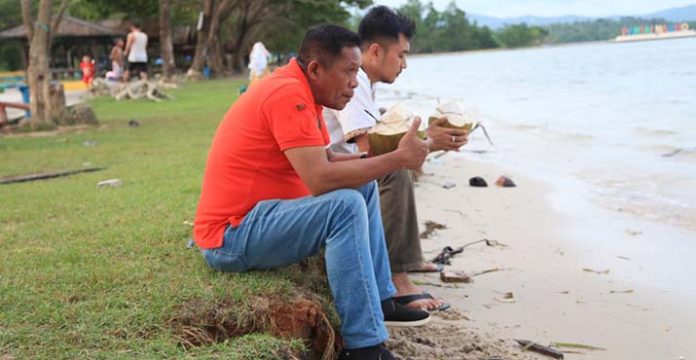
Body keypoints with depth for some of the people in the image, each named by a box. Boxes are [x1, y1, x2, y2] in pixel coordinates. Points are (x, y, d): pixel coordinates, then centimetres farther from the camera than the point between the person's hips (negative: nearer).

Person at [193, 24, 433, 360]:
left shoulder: (299, 90, 9)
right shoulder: (288, 94, -22)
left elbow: (327, 160, 11)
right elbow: (321, 179, -29)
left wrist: (376, 155, -5)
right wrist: (397, 159, -21)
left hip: (256, 213, 11)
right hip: (231, 236, -11)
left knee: (363, 185, 14)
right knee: (346, 204, -28)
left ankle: (379, 299, 15)